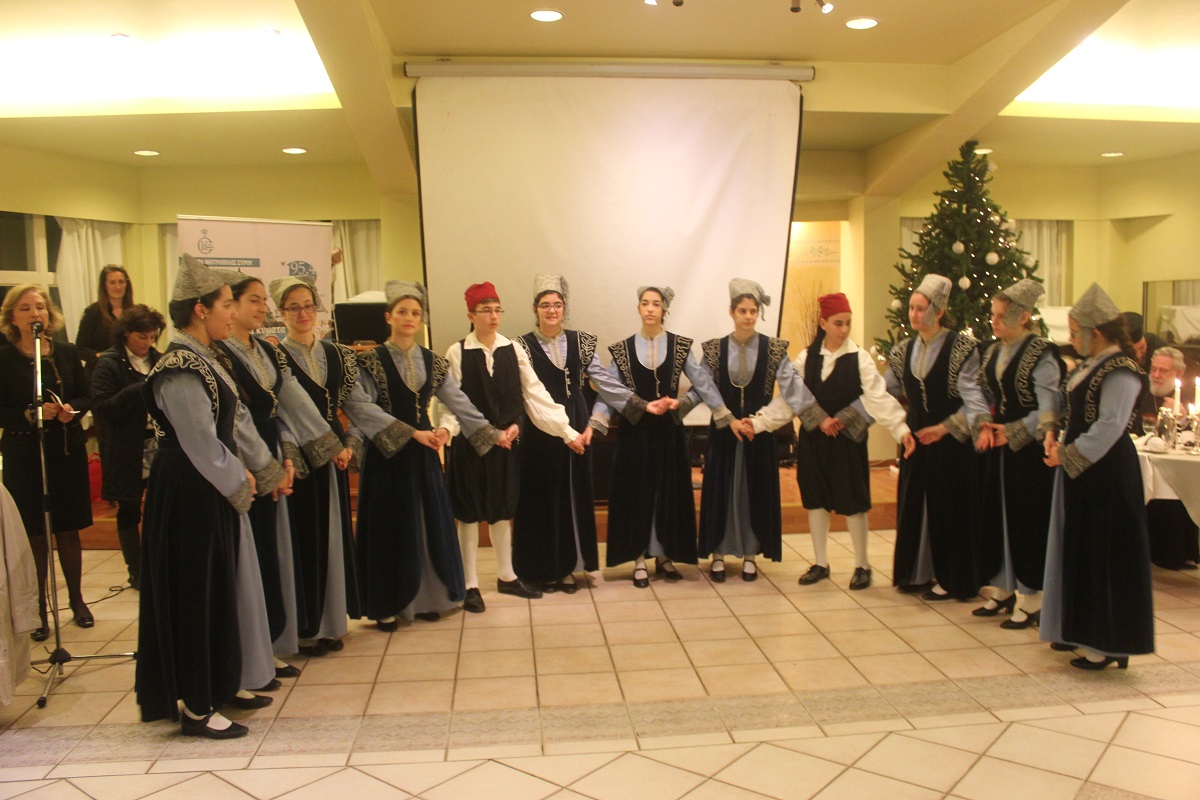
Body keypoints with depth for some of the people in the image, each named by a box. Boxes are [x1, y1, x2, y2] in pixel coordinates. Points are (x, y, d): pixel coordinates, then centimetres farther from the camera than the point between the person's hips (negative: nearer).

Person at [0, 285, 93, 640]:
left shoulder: (67, 353, 2)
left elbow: (86, 397, 6)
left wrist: (71, 408, -14)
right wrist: (31, 414, -23)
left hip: (68, 451, 3)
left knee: (68, 530, 12)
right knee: (35, 534, 3)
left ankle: (77, 600, 26)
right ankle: (38, 610, 15)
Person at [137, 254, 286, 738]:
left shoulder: (210, 360, 10)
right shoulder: (180, 370, -20)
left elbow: (237, 420, 13)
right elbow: (201, 444, -21)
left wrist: (265, 470, 11)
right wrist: (240, 482, -9)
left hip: (215, 492, 10)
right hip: (189, 497, -10)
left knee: (221, 588, 17)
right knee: (194, 593, 0)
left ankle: (217, 687, 31)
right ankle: (195, 708, 12)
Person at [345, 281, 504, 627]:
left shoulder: (434, 363, 8)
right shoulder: (370, 361, -6)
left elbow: (459, 402, 7)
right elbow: (360, 406, -19)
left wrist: (491, 433, 1)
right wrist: (411, 433, -24)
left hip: (424, 454, 4)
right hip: (386, 454, -4)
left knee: (429, 524, 8)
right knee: (390, 527, 2)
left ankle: (425, 598, 20)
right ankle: (387, 605, 13)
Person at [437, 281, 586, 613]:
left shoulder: (514, 350, 0)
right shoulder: (457, 353, -8)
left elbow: (535, 395, 0)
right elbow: (450, 401, -14)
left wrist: (567, 431, -4)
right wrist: (443, 432, -34)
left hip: (506, 442, 3)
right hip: (469, 443, -3)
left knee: (503, 511, 15)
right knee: (470, 512, 7)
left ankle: (506, 576, 31)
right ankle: (470, 585, 19)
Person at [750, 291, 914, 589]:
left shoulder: (859, 358, -6)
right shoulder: (806, 358, 3)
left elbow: (878, 397, -14)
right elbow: (789, 398, 2)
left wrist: (901, 429, -26)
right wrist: (758, 423, -6)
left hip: (847, 441, -3)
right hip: (813, 440, 3)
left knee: (852, 501, 3)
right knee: (816, 498, 10)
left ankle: (862, 565, 19)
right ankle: (820, 563, 24)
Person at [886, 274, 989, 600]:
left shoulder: (961, 348, -10)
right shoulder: (905, 351, 8)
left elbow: (973, 396, -17)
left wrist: (946, 427, -32)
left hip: (951, 442, -6)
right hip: (917, 439, 6)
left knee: (949, 508, 2)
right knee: (913, 505, 11)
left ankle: (950, 579, 16)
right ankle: (917, 572, 24)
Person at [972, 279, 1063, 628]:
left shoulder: (1041, 354, -13)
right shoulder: (993, 352, 10)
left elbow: (1050, 409, -16)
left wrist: (1013, 432, -22)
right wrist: (982, 425, -7)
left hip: (1028, 449, -7)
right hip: (997, 445, 7)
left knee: (1027, 520, 1)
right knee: (995, 516, 12)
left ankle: (1030, 598, 14)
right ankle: (1003, 589, 26)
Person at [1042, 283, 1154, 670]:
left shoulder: (1120, 371, -17)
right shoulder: (1090, 366, 12)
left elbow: (1110, 427, -24)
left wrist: (1068, 455, -18)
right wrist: (1056, 437, 1)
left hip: (1106, 475, -10)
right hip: (1081, 472, 10)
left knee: (1104, 555, -3)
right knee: (1080, 551, 16)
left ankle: (1107, 644, 7)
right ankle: (1083, 631, 28)